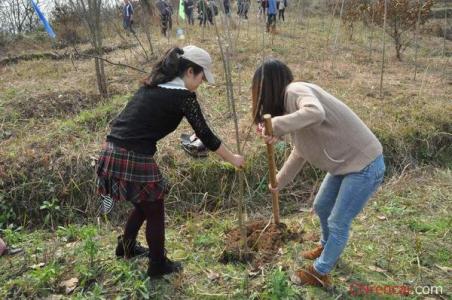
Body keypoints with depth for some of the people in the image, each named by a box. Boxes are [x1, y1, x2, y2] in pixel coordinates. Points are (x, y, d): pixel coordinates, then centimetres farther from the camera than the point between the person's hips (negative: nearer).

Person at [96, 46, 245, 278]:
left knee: (143, 205, 28)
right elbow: (206, 136, -3)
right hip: (134, 159, -8)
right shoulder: (183, 96, -9)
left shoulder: (152, 85, 14)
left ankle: (126, 247, 49)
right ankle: (158, 265, 32)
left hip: (111, 151, 8)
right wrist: (232, 158, 10)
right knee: (155, 212, 14)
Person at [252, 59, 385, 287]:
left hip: (365, 165, -9)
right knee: (321, 207, 23)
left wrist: (276, 125, -37)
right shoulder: (290, 103, 8)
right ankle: (327, 247, 49)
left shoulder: (295, 91, -20)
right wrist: (279, 182, 23)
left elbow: (316, 113, -45)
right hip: (345, 162, 9)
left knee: (338, 223, 5)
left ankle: (320, 273, 24)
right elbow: (299, 153, 17)